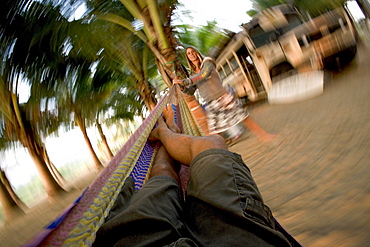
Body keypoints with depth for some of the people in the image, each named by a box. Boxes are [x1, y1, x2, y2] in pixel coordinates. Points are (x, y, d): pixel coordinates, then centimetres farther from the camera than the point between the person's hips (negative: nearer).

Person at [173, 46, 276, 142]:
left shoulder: (207, 62, -1)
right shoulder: (193, 74, 14)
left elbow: (203, 75, -21)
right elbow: (190, 91, 9)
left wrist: (184, 81, -26)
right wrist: (182, 87, -12)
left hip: (223, 98, -4)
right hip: (211, 105, 4)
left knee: (244, 119, 1)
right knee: (214, 132, 1)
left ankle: (263, 134, 17)